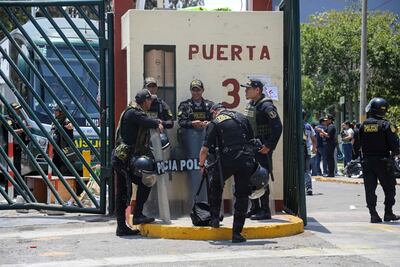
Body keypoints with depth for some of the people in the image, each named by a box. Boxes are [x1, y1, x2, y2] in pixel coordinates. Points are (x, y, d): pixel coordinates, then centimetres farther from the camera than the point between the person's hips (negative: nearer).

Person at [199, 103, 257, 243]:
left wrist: (201, 165, 15)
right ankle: (237, 233, 6)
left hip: (227, 160, -3)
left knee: (215, 186, 26)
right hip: (246, 160, 3)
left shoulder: (215, 123, 4)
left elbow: (205, 149, -1)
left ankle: (215, 218, 24)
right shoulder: (241, 117, 17)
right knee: (242, 195, 9)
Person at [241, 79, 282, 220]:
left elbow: (278, 127, -20)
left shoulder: (266, 106, -15)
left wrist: (269, 146, -20)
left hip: (262, 149, -9)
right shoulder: (250, 105, 13)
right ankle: (255, 208, 21)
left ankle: (265, 211, -1)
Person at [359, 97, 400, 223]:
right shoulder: (386, 125, -13)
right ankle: (388, 213, 11)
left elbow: (361, 143, 6)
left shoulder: (364, 125, -1)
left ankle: (373, 214, 4)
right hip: (383, 161, -3)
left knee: (370, 189, 7)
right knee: (389, 188, 10)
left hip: (367, 161, 3)